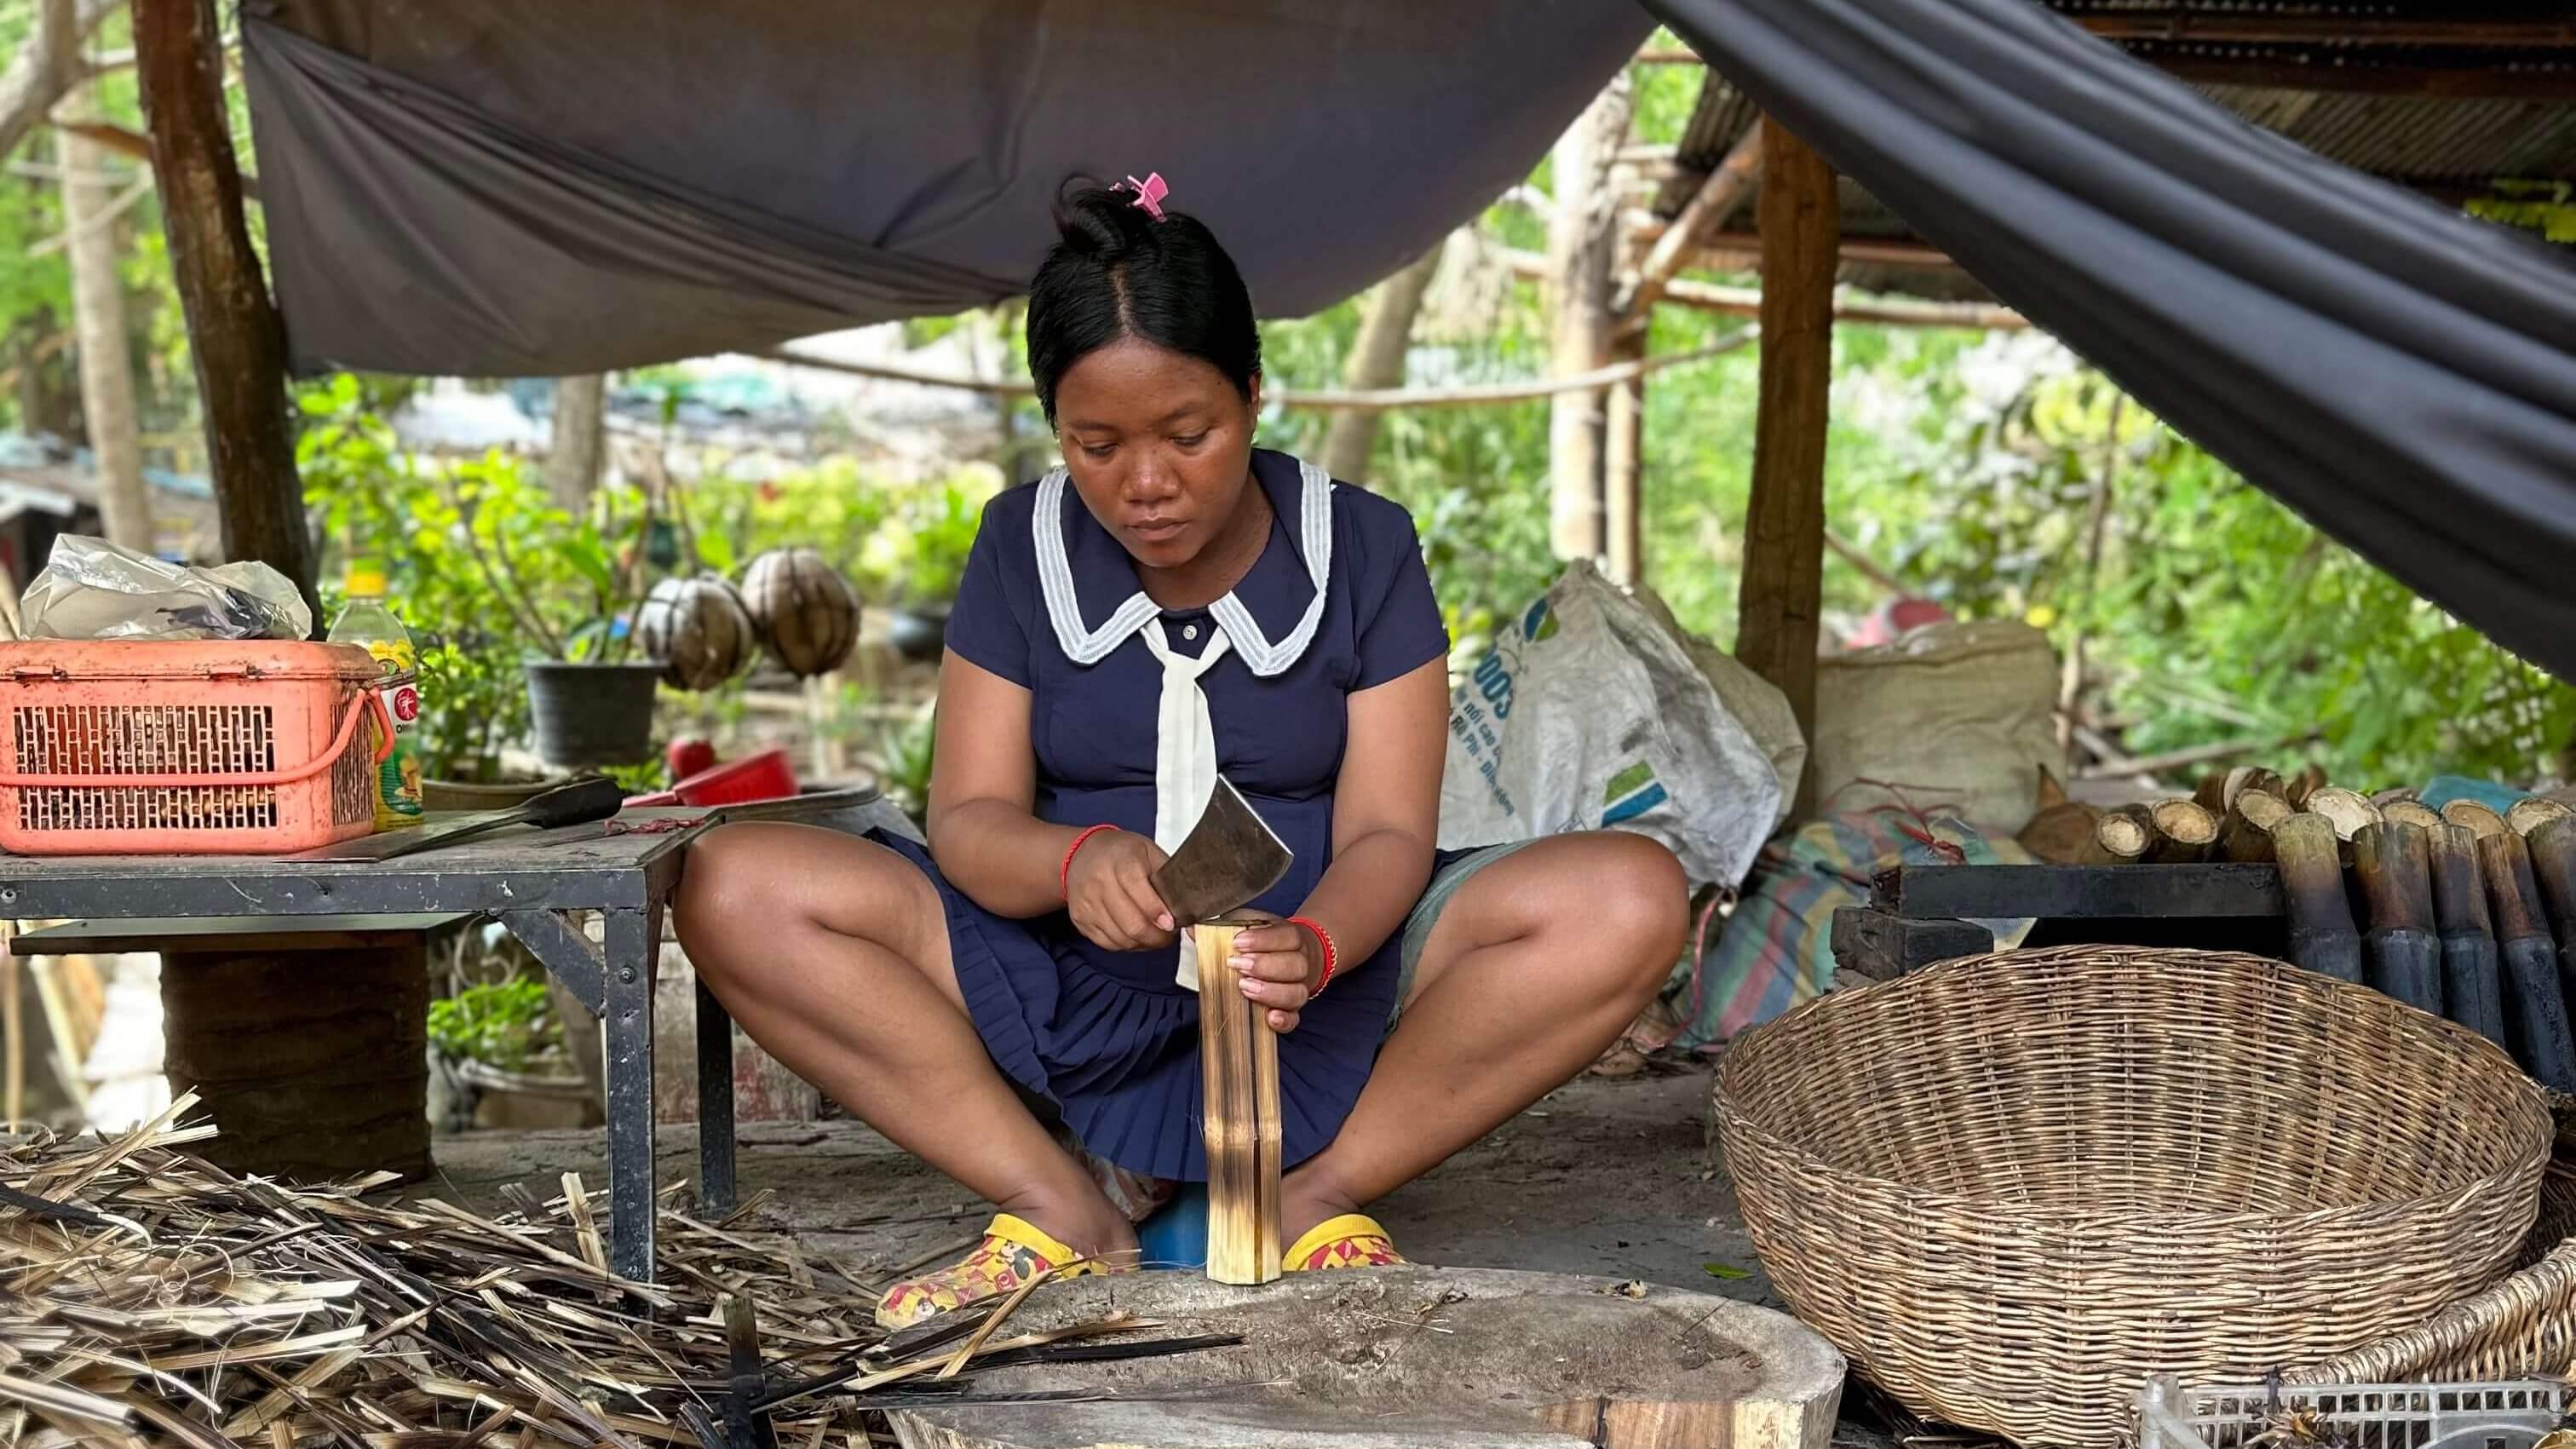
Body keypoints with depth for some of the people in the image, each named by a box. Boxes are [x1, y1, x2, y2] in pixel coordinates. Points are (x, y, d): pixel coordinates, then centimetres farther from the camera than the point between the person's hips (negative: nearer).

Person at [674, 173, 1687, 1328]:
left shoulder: (1361, 549, -3)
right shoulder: (1023, 549, 1)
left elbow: (1387, 832, -9)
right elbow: (967, 821, -4)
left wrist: (1313, 949, -33)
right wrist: (1079, 862, -29)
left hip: (1327, 984, -1)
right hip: (1068, 992, 2)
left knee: (1631, 899, -26)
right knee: (732, 890, -20)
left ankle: (1312, 1193, -18)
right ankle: (1073, 1208, -19)